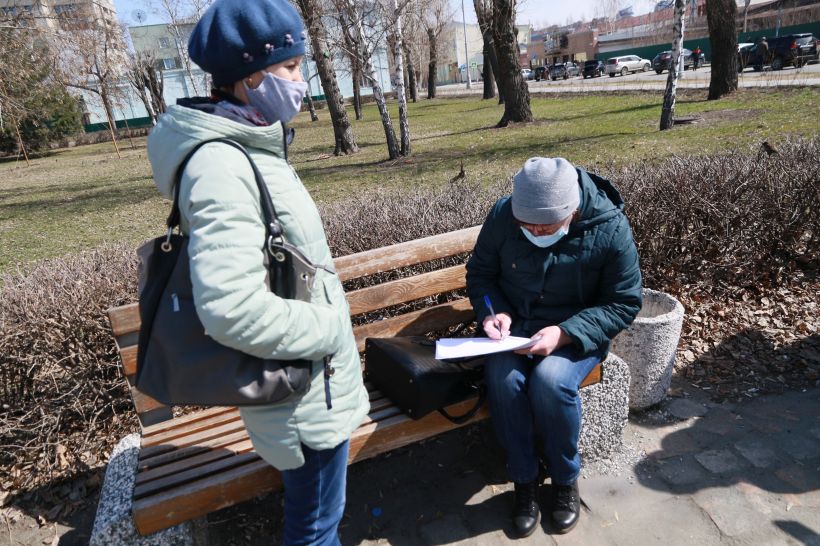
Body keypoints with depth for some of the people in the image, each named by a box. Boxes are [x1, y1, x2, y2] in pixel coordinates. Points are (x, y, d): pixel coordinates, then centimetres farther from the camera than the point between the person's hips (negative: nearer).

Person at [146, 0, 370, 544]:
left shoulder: (250, 151, 6)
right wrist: (331, 329, -20)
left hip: (314, 379, 9)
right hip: (304, 393, -9)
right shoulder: (222, 167, -25)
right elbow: (231, 308, -33)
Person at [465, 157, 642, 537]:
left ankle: (566, 478, -1)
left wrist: (565, 333, -26)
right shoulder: (502, 215, -12)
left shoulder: (611, 228, -18)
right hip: (514, 325, 2)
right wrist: (493, 312, -19)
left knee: (551, 381, -32)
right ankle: (524, 479, -3)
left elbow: (624, 303, -11)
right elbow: (480, 273, 2)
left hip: (577, 332, -2)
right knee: (502, 379, -28)